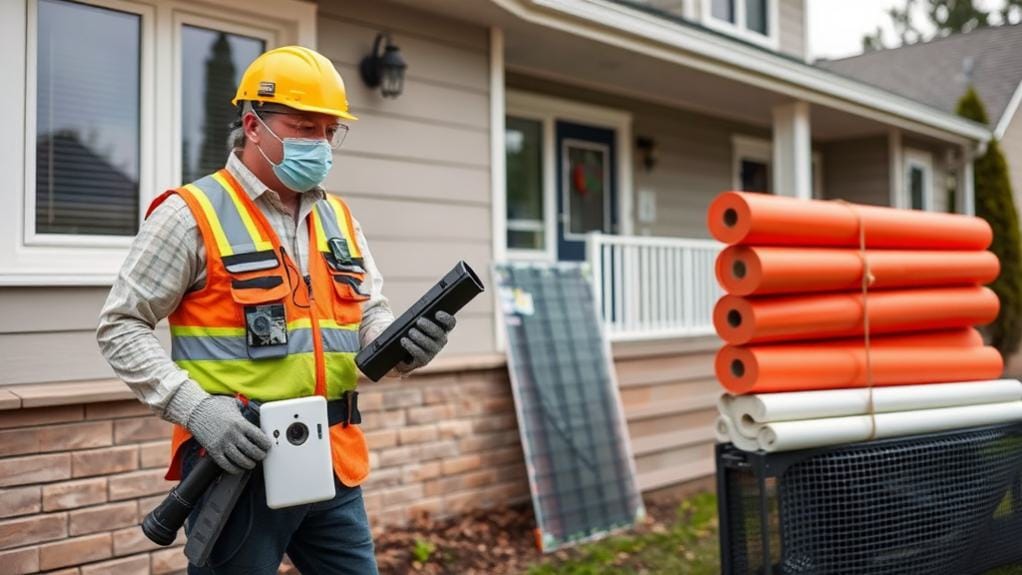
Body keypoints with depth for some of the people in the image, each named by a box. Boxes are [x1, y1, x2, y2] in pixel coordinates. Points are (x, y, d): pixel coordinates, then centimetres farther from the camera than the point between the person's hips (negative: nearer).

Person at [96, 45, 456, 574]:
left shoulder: (339, 218, 12)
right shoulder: (191, 215, -8)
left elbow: (371, 317, 14)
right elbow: (121, 327, -7)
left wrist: (406, 345, -10)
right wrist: (195, 409, -19)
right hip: (237, 458, -6)